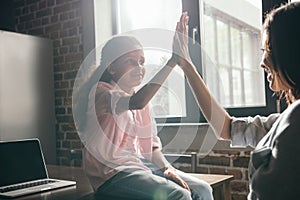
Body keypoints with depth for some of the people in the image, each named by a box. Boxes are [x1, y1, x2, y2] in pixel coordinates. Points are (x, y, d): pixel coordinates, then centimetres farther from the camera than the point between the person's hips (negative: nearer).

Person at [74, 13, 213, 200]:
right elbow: (136, 103, -32)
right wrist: (172, 61, -33)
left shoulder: (141, 98, 14)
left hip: (141, 164, 8)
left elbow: (150, 144, 14)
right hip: (111, 171, -7)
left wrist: (167, 169, -4)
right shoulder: (100, 92, -11)